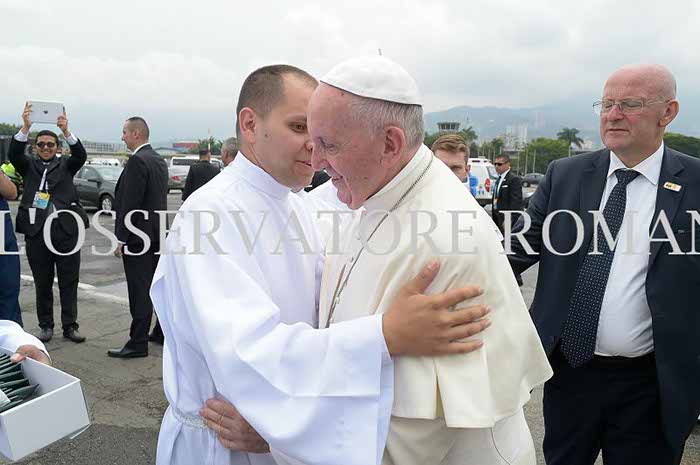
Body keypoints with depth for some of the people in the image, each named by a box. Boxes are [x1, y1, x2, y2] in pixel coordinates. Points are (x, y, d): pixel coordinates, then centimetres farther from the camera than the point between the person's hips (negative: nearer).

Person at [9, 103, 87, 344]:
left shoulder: (65, 165, 10)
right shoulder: (29, 165, 11)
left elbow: (80, 155, -8)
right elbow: (14, 154, -7)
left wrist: (66, 131, -24)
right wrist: (25, 127, -22)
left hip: (66, 231, -1)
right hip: (37, 232, 1)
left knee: (69, 282, 4)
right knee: (42, 283, 10)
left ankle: (70, 326, 12)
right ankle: (46, 326, 21)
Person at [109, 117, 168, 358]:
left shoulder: (137, 161, -16)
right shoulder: (159, 160, 13)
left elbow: (130, 203, -19)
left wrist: (121, 239, -15)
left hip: (138, 236, -9)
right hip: (157, 234, 9)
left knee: (140, 290, -4)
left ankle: (138, 343, 3)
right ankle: (163, 332, 27)